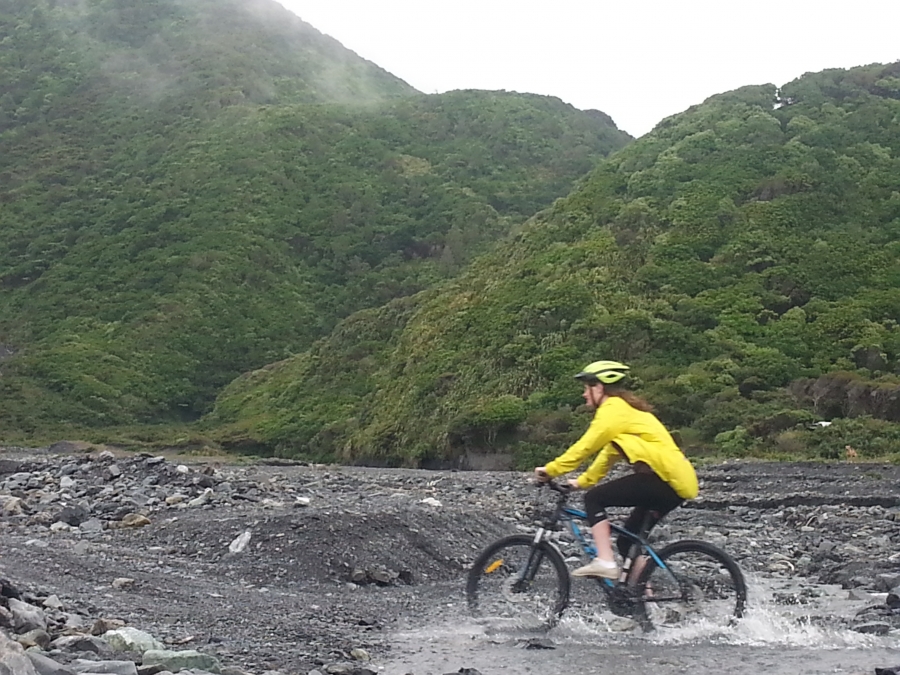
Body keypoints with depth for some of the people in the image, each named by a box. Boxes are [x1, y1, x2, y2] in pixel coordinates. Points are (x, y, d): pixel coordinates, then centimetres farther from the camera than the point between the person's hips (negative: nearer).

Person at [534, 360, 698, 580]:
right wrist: (582, 481, 25)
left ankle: (605, 561, -16)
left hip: (665, 477, -10)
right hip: (675, 480, 10)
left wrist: (551, 470, -5)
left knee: (594, 498, -8)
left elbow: (585, 446, -11)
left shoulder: (613, 409, -6)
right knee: (628, 540, 14)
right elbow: (608, 454, 28)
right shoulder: (624, 409, 25)